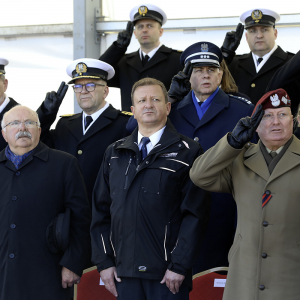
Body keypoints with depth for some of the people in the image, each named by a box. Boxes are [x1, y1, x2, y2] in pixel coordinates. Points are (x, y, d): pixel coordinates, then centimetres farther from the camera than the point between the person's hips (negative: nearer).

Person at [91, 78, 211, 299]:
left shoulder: (188, 152, 1)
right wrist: (104, 261, 6)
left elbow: (196, 212, -6)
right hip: (125, 272, 4)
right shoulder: (114, 154, 14)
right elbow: (101, 210, 14)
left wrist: (179, 266, -12)